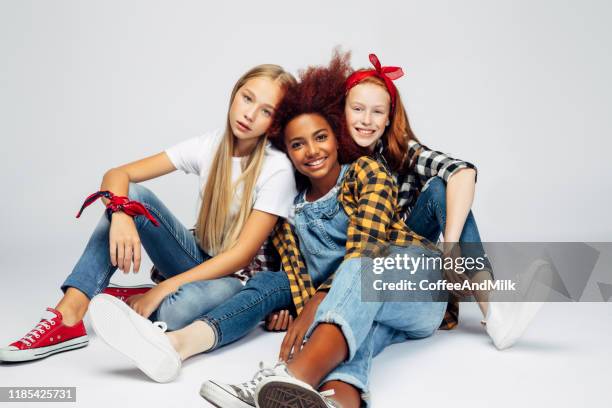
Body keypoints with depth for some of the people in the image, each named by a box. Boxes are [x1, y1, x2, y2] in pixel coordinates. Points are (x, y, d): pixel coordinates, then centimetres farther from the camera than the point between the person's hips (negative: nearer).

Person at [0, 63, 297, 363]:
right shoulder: (210, 145, -6)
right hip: (198, 260, 4)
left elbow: (242, 255, -21)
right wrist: (121, 214, -33)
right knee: (132, 195, -19)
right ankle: (69, 314, -24)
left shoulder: (277, 169, -17)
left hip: (237, 277, -4)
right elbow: (116, 174, -9)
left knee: (175, 309, -37)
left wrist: (161, 290, -26)